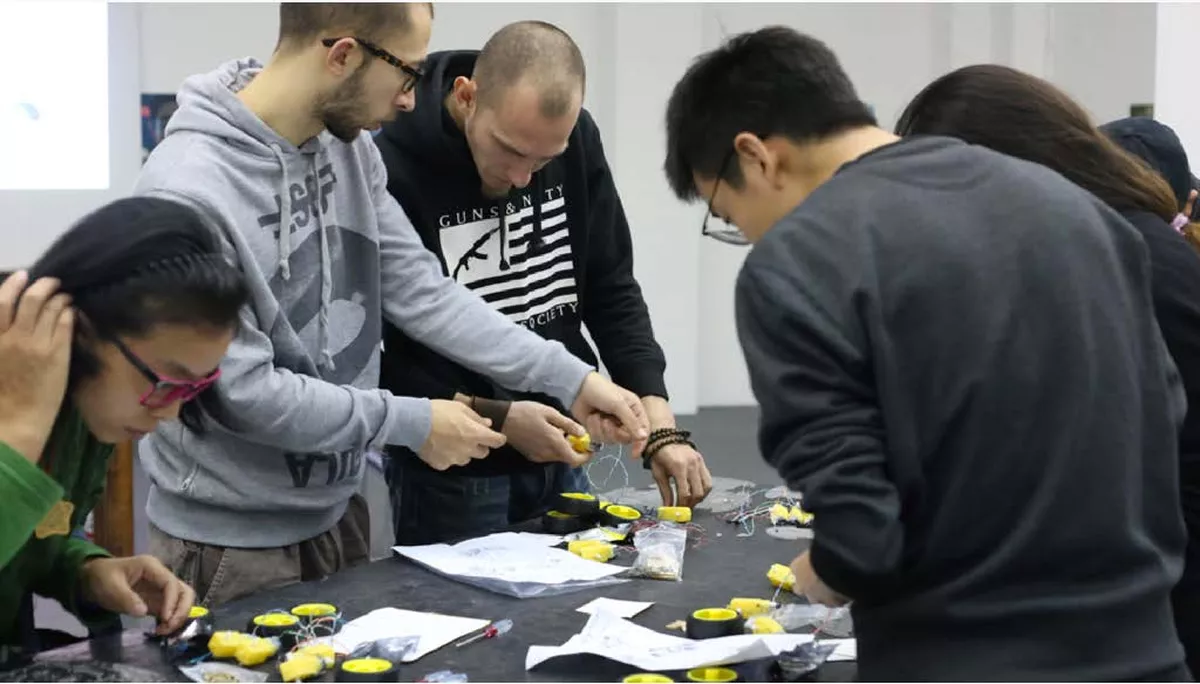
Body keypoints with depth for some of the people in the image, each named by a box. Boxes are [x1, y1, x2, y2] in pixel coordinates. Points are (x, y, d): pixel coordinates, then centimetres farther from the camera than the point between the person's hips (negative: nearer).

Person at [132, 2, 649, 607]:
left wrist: (570, 378, -2)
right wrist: (411, 423, -16)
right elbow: (241, 389, -23)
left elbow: (421, 291, 2)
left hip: (336, 516, 7)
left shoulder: (349, 145, -1)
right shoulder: (187, 193, -25)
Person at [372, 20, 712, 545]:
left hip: (561, 461, 5)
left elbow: (612, 292, 1)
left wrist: (660, 425, -10)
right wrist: (495, 418, -20)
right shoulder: (390, 168, -21)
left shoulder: (576, 139, -4)